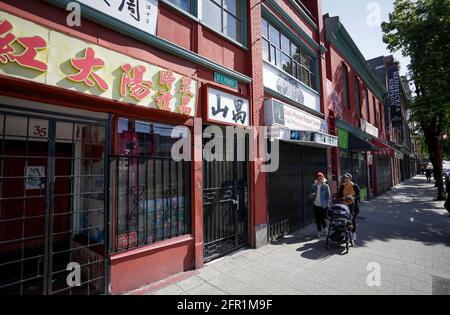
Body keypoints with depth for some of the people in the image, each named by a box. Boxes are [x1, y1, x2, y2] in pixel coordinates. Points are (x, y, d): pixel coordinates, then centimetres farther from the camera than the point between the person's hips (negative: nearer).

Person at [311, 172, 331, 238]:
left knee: (322, 219, 0)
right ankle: (319, 231, 26)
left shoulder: (326, 186, -6)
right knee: (317, 219, 9)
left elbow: (328, 196, -3)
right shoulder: (314, 185, 5)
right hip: (316, 205, 4)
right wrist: (312, 195, -9)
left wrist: (327, 204, -8)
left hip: (323, 205, -4)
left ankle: (325, 229, 29)